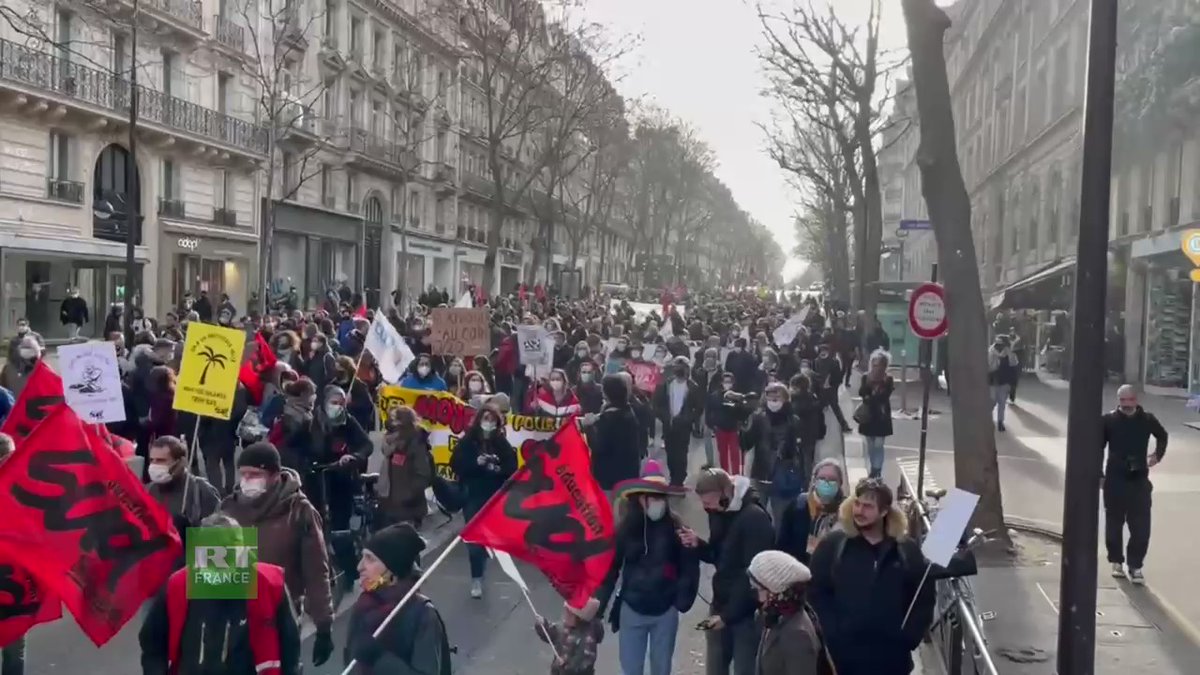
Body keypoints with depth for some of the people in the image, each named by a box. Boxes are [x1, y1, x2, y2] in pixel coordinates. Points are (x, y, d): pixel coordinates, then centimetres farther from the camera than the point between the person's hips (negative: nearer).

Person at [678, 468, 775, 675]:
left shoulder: (755, 518, -20)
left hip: (746, 611, -7)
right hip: (720, 604, 7)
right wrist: (698, 544, -5)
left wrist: (728, 614, -20)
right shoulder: (718, 512, 4)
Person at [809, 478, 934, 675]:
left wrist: (909, 637, -6)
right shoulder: (832, 545, -2)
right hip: (845, 655, -1)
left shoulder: (908, 550, 2)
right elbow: (816, 594, -3)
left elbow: (923, 599, 6)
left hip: (892, 657, 1)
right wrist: (833, 635, -12)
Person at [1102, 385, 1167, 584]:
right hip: (1114, 481, -1)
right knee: (1114, 525, 10)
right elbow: (1098, 449, 1)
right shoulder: (1108, 420, -6)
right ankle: (1116, 561, 26)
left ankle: (1135, 566, 7)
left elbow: (1162, 436, 21)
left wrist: (1158, 455, 7)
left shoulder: (1147, 420, -1)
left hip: (1140, 481, 1)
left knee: (1141, 528, -2)